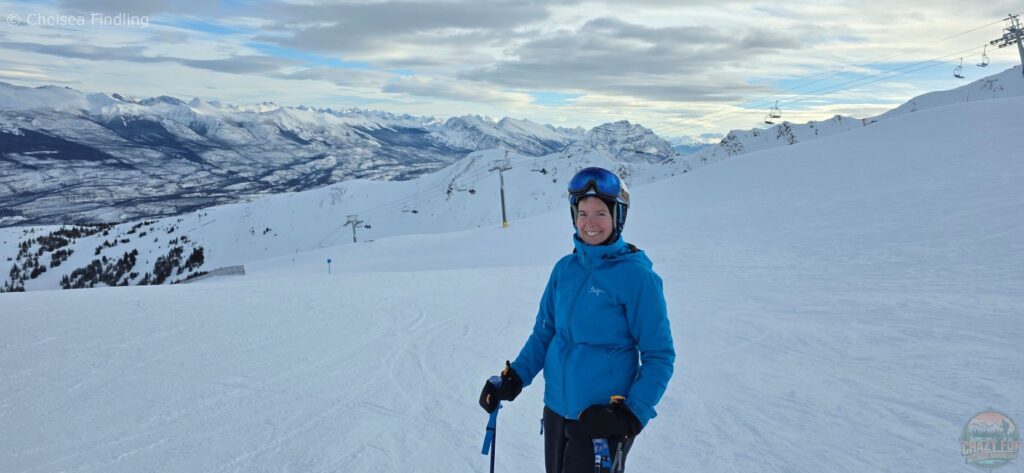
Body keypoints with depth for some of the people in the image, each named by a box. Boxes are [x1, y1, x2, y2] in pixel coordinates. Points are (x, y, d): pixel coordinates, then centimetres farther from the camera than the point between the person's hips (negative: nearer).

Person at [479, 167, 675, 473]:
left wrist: (633, 414, -19)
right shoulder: (565, 268, 3)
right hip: (556, 408, 6)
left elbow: (659, 356, -10)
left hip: (604, 418, -5)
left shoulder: (636, 276, -13)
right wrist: (514, 378, 1)